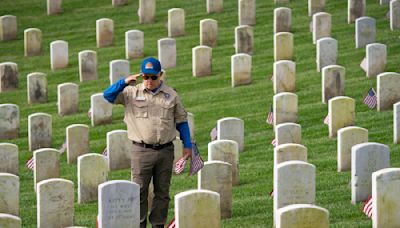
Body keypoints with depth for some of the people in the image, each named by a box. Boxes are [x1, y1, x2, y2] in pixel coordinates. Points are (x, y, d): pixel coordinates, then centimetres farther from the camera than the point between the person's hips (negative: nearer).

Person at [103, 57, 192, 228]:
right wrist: (124, 82, -19)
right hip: (142, 151, -2)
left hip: (165, 151, 2)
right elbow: (108, 96, -4)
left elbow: (181, 121, 13)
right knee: (139, 192, -2)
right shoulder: (132, 92, 4)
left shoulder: (171, 95, 7)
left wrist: (187, 145, 8)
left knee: (162, 193, 6)